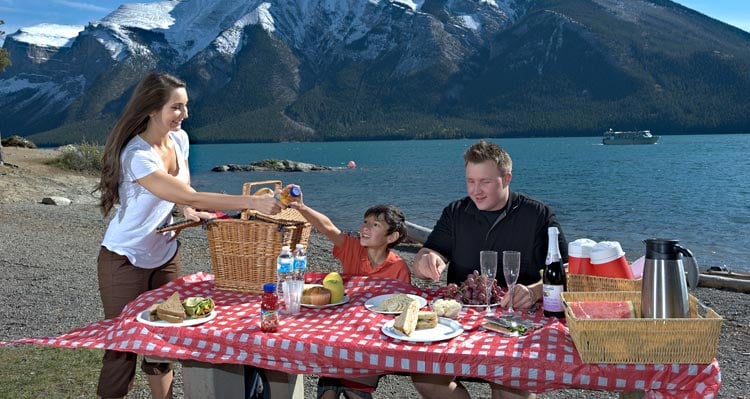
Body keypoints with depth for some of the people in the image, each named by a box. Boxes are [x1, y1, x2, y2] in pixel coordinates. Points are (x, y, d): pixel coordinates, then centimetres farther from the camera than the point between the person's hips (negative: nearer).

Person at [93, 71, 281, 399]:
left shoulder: (179, 138, -5)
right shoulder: (137, 156, -28)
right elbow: (190, 197, -36)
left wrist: (188, 209, -10)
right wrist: (253, 202, -39)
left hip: (164, 255, 6)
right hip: (126, 261, -6)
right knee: (124, 345, 3)